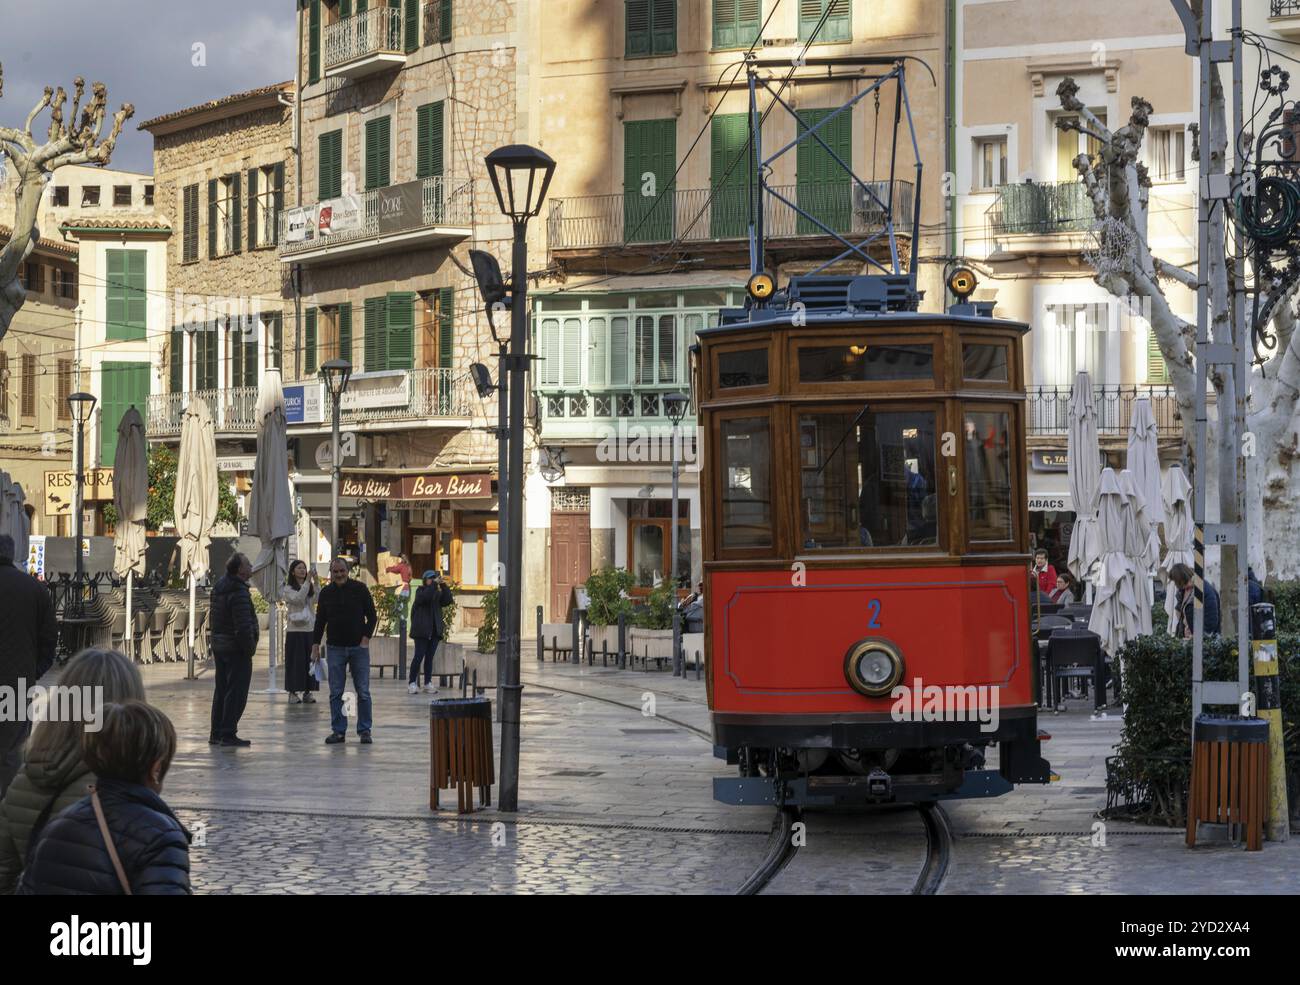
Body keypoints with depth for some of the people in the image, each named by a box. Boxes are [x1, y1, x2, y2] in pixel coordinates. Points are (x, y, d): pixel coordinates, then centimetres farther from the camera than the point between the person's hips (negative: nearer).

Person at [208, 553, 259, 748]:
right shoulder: (239, 592, -20)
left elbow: (212, 618, 18)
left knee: (222, 689, 15)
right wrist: (250, 648, -14)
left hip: (219, 646, 10)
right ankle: (228, 734, -5)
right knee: (236, 691, -4)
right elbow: (243, 626, -24)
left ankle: (216, 733, 19)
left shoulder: (219, 587, 12)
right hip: (236, 649, -10)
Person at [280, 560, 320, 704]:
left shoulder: (310, 588, 11)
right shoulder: (288, 588, 0)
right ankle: (293, 692, 3)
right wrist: (307, 582, -21)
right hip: (295, 629, -4)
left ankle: (307, 691, 8)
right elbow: (297, 599, -19)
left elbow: (317, 599, -7)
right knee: (295, 661, -2)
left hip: (310, 629, 4)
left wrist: (315, 582, -17)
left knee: (310, 660, 3)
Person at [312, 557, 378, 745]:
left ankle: (364, 730, 6)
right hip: (335, 648, 2)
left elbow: (372, 616, 2)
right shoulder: (326, 593, 6)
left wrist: (366, 638, -7)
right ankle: (338, 731, 7)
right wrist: (315, 645, 6)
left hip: (358, 647, -2)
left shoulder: (359, 589, -1)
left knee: (363, 692, -1)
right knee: (335, 693, 1)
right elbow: (320, 621, 12)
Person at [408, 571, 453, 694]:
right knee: (419, 656, -7)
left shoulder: (438, 593, 15)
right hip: (422, 630, -5)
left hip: (435, 631, 5)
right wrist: (434, 584, -21)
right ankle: (412, 683, -2)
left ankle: (428, 683, 11)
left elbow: (448, 600, -2)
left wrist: (443, 585, -10)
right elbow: (424, 597, -21)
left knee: (430, 657, 7)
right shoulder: (420, 591, 2)